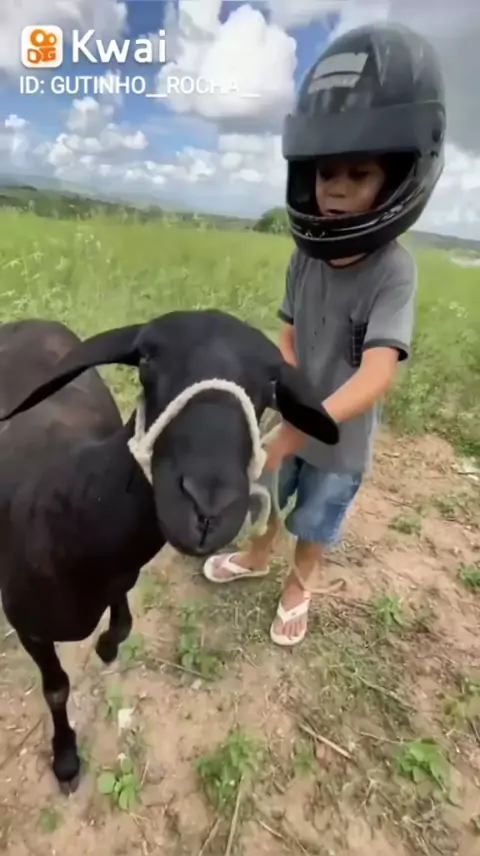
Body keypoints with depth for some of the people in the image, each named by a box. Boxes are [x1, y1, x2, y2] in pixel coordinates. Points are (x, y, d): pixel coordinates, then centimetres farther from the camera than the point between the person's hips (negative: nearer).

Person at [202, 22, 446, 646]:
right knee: (267, 497, 23)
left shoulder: (394, 271, -25)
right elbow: (289, 336, -3)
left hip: (341, 437, -4)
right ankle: (257, 557, 54)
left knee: (316, 523, 17)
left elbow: (376, 377, -36)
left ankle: (300, 585, 47)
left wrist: (293, 431, -47)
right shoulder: (306, 255, -8)